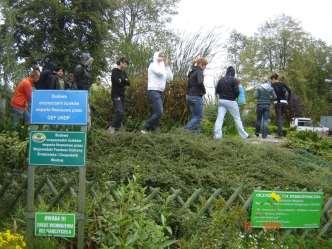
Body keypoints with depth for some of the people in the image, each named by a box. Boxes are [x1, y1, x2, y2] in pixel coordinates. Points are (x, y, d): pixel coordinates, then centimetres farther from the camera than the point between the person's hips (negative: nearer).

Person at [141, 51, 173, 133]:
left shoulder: (162, 67, 21)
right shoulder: (153, 65, -4)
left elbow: (170, 78, 14)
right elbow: (160, 73, -22)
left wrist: (167, 66, 10)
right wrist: (161, 62, -6)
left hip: (160, 92, 9)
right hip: (154, 92, -9)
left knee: (155, 113, 5)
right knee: (159, 112, -22)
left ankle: (151, 131, 5)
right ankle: (145, 129, -17)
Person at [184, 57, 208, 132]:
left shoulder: (191, 72, 15)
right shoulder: (199, 71, -11)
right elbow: (200, 82, -27)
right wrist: (204, 91, -12)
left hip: (189, 96, 9)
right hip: (196, 96, -8)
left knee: (194, 116, 14)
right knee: (198, 117, -1)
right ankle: (186, 129, -11)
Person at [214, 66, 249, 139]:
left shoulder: (221, 80, 5)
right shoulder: (234, 80, -8)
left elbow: (217, 91, 6)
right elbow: (237, 91, -14)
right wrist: (234, 97, 6)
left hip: (221, 100, 3)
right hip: (231, 101, -3)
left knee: (219, 118, -1)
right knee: (237, 118, 8)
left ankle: (217, 135, -12)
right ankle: (243, 135, 16)